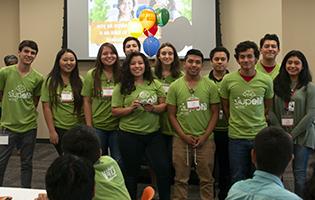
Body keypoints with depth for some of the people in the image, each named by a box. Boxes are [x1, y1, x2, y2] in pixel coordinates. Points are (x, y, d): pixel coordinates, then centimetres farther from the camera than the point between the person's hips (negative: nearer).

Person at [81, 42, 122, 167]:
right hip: (97, 126, 0)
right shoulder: (91, 75, -1)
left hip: (117, 126, 0)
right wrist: (89, 126, -4)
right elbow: (87, 102, 0)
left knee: (119, 161, 5)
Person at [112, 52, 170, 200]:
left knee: (163, 168, -4)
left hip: (154, 134, 2)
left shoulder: (155, 84, 4)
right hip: (130, 135, -1)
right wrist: (130, 108, -17)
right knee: (131, 172, 11)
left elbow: (164, 105, 6)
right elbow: (114, 111, -2)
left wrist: (154, 108, -14)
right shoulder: (121, 87, -2)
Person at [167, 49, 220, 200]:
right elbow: (171, 115, 2)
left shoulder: (210, 86, 1)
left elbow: (215, 113, 2)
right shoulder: (175, 87, 1)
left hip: (205, 139, 0)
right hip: (181, 140, 0)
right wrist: (184, 136, -7)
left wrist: (205, 136, -7)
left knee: (206, 179, 9)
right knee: (181, 179, 9)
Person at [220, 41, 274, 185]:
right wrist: (236, 122, 7)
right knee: (237, 179, 10)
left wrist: (257, 122, 8)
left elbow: (268, 106, 12)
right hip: (236, 136, -1)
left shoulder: (266, 80, -2)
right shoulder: (228, 80, -5)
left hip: (260, 135, 1)